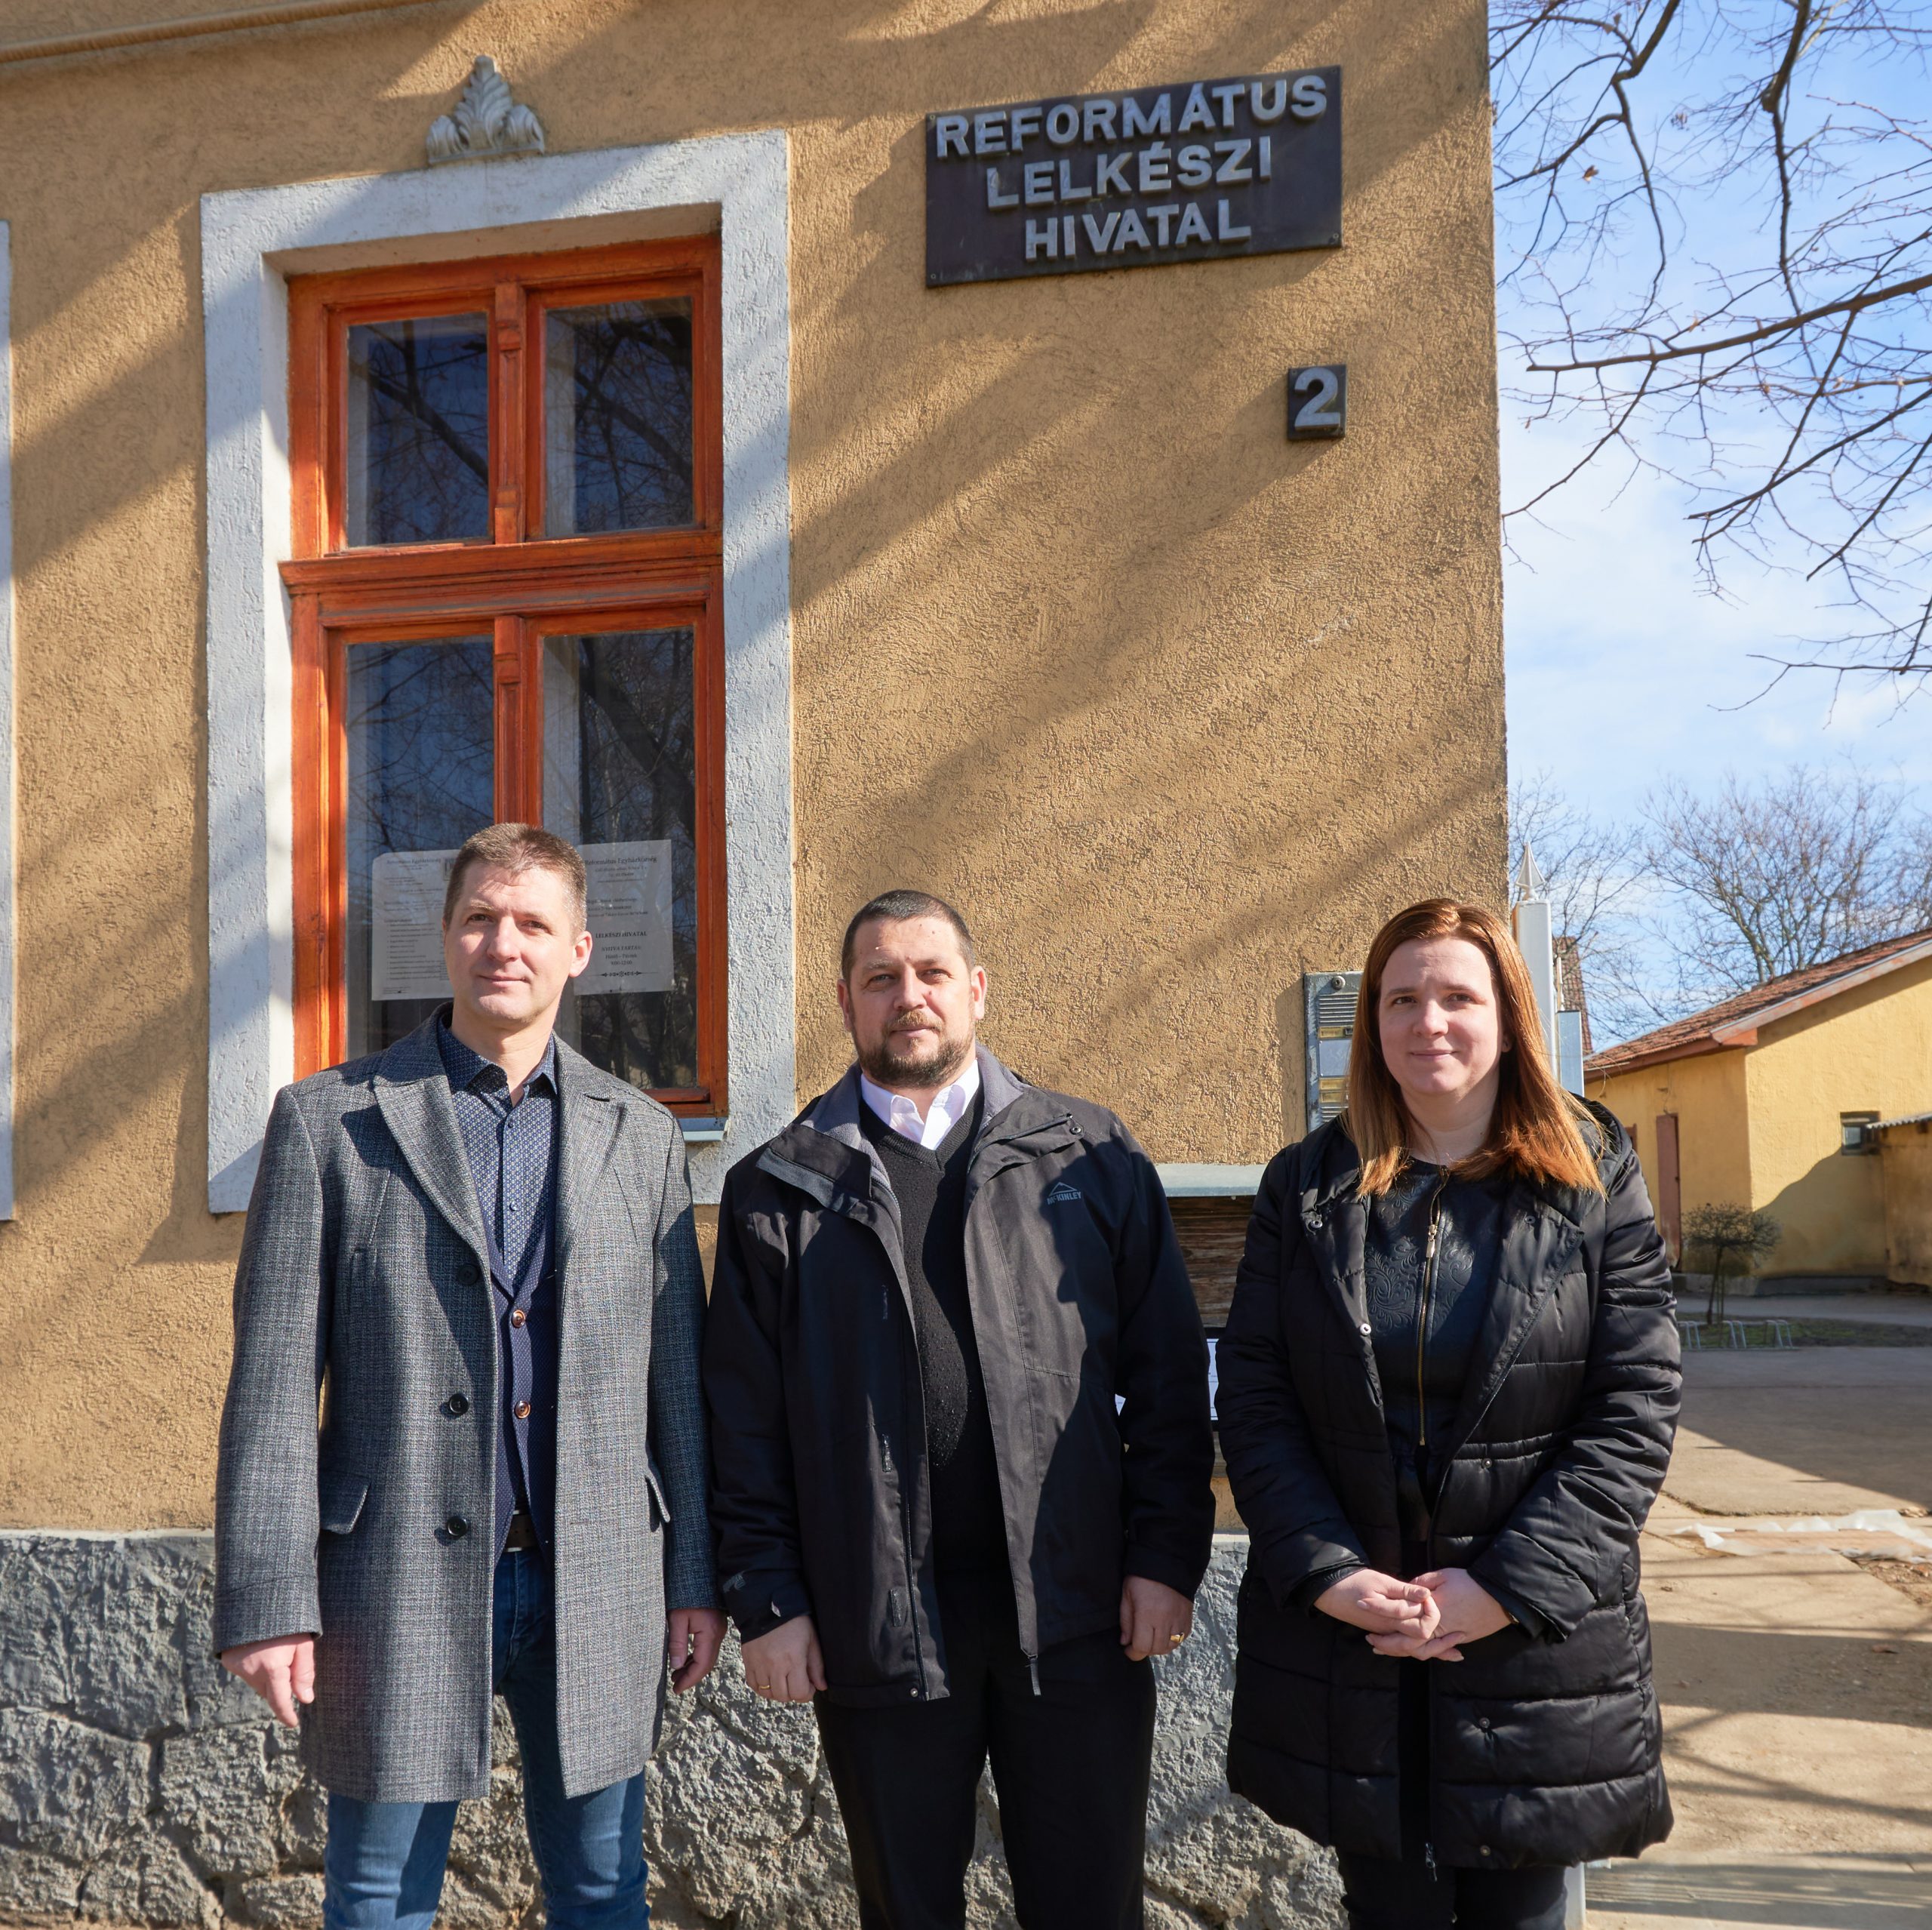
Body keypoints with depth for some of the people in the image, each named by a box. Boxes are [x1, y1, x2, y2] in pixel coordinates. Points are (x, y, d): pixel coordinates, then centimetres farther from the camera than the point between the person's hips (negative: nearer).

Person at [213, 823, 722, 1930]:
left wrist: (698, 1577, 6)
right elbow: (274, 1382, -4)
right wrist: (267, 1600, -9)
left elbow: (677, 1373, 7)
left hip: (597, 1589, 2)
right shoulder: (328, 1122, -1)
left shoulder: (643, 1135, 7)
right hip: (401, 1588, -2)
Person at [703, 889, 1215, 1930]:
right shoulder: (778, 1190, 4)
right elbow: (744, 1420, 2)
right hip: (877, 1632, 0)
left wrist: (1168, 1556, -4)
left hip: (1078, 1614, 0)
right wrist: (766, 1601, -3)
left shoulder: (1091, 1157, 5)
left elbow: (1166, 1373, 2)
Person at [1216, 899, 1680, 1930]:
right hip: (1345, 1639, 1)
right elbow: (1253, 1400, 0)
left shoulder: (1594, 1186, -1)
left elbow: (1635, 1411, -6)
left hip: (1533, 1644, -1)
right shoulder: (1306, 1188, 3)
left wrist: (1506, 1589, -13)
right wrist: (1326, 1574, -12)